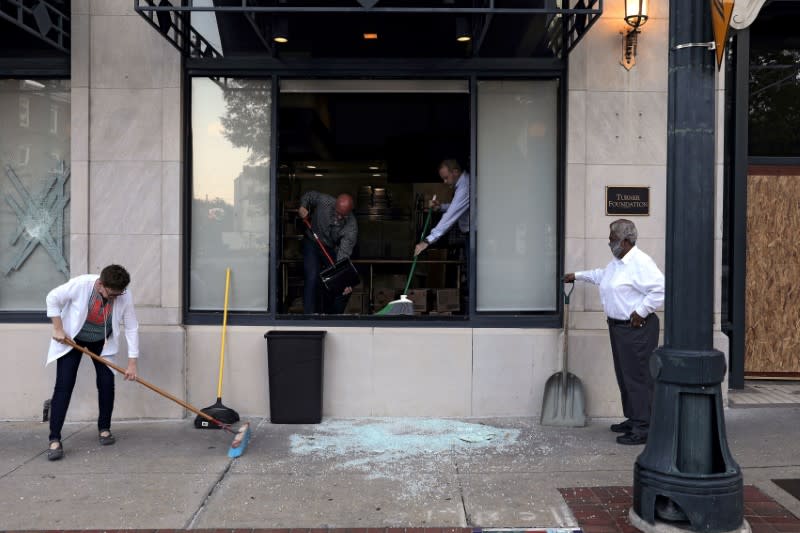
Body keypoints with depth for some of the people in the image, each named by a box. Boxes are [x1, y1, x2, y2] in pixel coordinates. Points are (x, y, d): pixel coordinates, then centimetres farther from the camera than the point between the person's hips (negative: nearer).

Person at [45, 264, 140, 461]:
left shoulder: (125, 296, -24)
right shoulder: (80, 284, -32)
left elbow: (131, 328, -17)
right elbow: (53, 298, -16)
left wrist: (132, 362, -18)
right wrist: (58, 329, -18)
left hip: (102, 342, 2)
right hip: (71, 338, -2)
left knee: (107, 383, -4)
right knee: (64, 385, -10)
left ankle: (104, 429, 17)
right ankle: (55, 440, -8)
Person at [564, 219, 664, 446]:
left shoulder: (640, 262, -17)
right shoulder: (617, 262, 15)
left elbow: (661, 289, -23)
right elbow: (601, 275, 35)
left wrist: (641, 311, -19)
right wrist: (577, 276, 38)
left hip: (637, 328, -10)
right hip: (618, 326, 10)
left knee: (638, 377, -8)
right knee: (624, 375, 15)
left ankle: (643, 428, -4)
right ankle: (632, 419, 26)